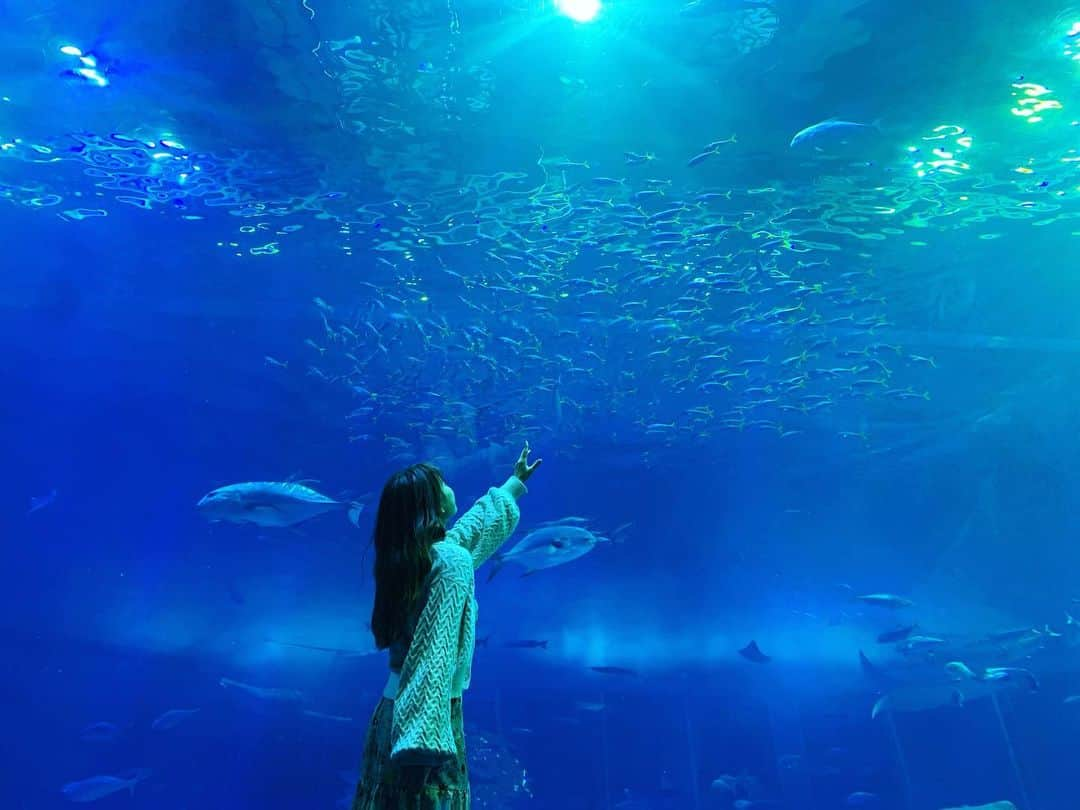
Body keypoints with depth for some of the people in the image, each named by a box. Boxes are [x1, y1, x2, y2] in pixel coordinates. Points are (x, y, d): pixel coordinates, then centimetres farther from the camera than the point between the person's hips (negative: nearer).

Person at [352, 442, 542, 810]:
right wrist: (429, 736, -29)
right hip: (424, 720, -9)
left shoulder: (410, 556, 8)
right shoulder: (452, 561, -16)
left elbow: (480, 519, 25)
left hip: (393, 714, 9)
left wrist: (516, 482, 39)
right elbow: (436, 654, -25)